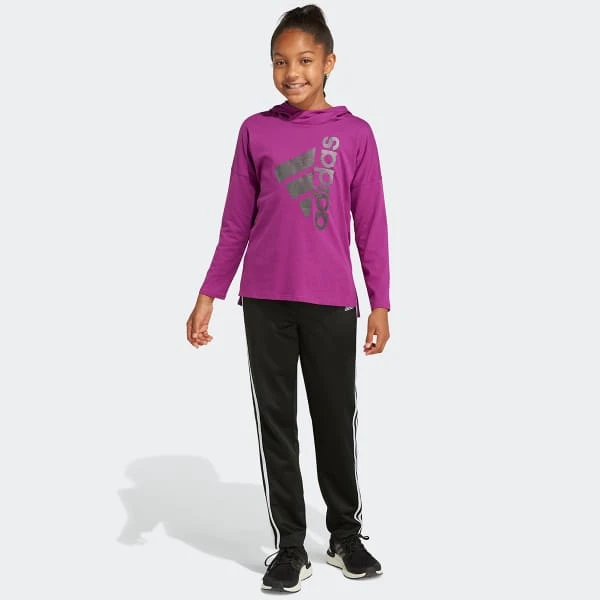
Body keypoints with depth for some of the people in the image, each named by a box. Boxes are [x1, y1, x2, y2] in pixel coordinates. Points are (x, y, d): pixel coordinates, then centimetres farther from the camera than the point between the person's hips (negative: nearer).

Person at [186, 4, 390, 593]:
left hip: (332, 304, -1)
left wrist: (380, 303, 1)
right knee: (276, 425, 6)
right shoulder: (255, 131, 4)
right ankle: (290, 546, 17)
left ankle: (346, 534, 26)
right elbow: (236, 224, 8)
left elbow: (370, 225, 4)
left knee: (337, 423, 8)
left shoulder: (355, 134, 2)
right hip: (265, 303, 1)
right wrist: (208, 295, 3)